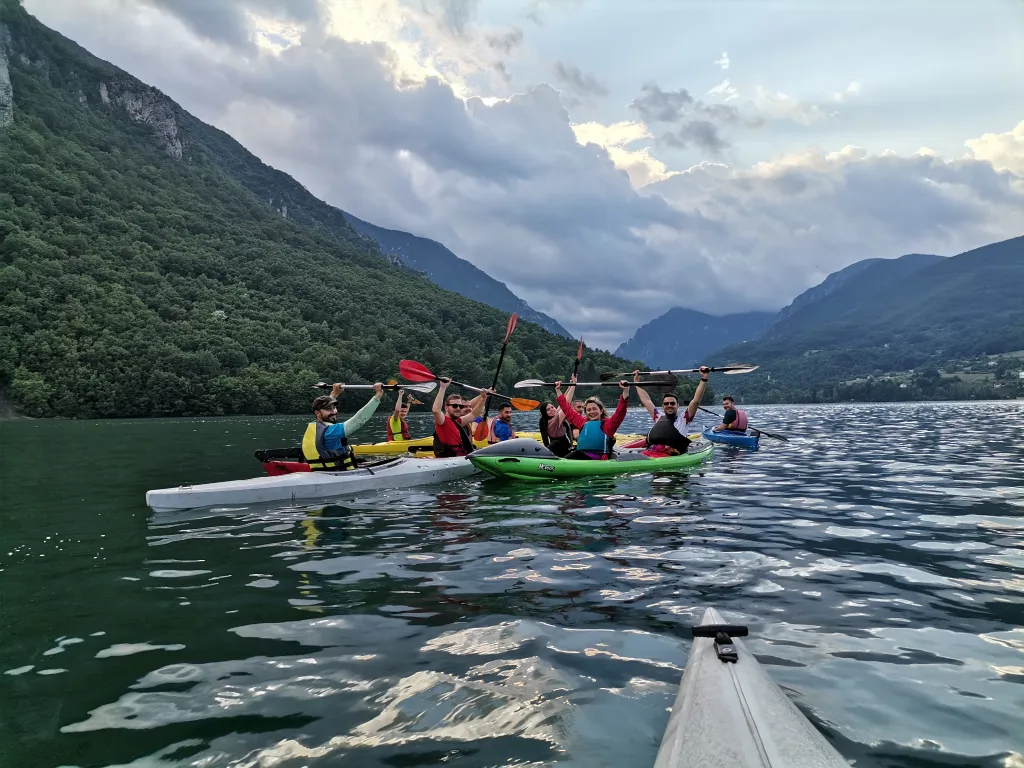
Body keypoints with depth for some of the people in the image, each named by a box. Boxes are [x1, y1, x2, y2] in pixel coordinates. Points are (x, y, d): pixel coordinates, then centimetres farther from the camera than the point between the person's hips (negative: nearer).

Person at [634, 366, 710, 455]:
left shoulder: (683, 418, 16)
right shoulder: (659, 417, 30)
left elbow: (696, 401, 6)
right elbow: (646, 400, 38)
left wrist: (703, 379, 0)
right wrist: (637, 381, 43)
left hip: (670, 456, -5)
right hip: (648, 454, 5)